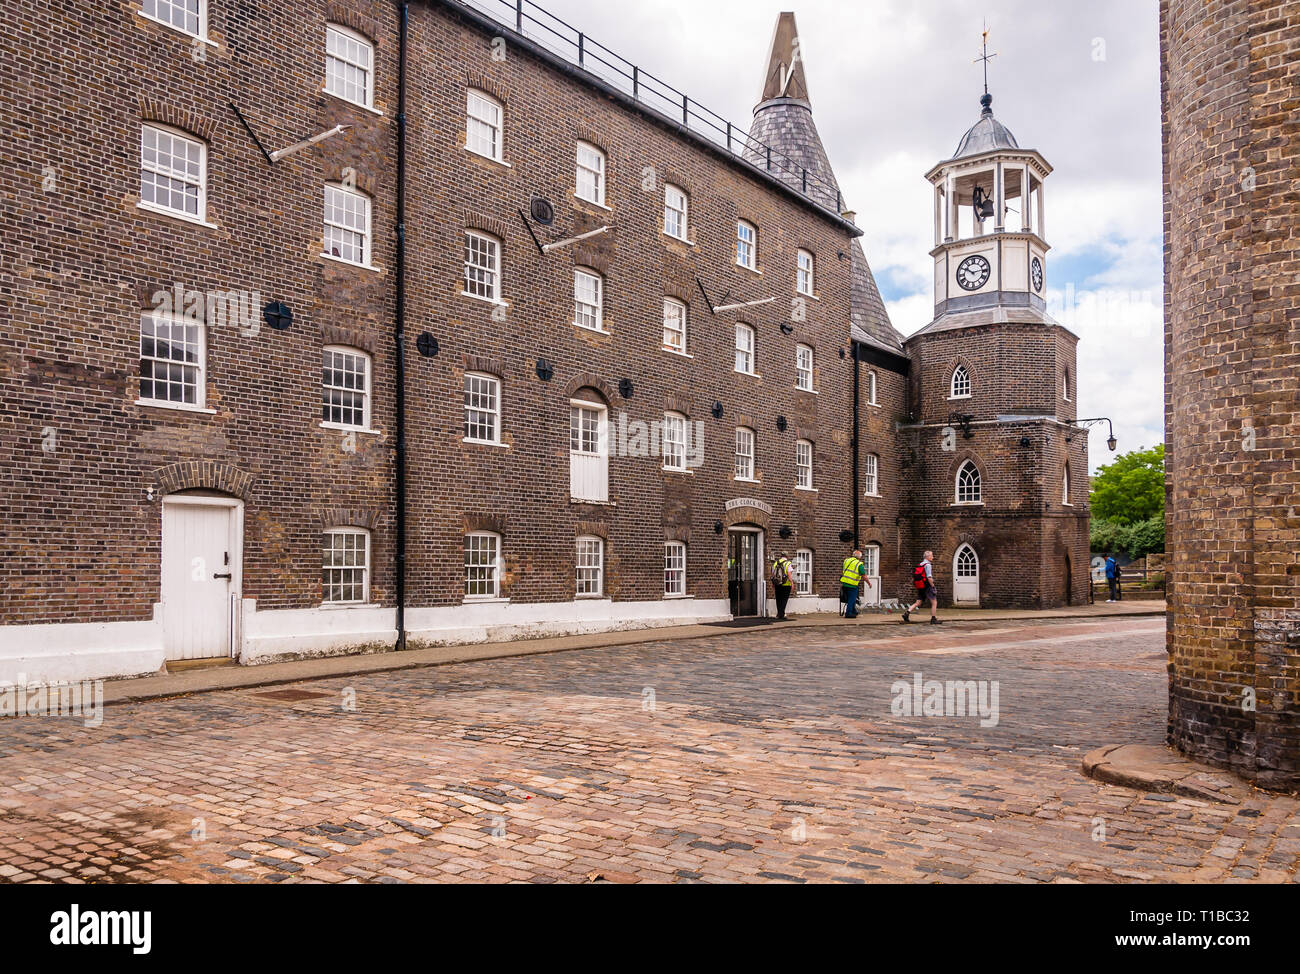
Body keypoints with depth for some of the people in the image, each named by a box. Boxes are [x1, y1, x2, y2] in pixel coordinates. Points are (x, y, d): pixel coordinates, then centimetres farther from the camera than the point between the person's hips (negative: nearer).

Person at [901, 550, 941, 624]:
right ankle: (933, 619, 3)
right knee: (934, 603, 2)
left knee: (918, 603, 7)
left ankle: (907, 613, -10)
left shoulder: (920, 565, 16)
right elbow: (929, 577, -20)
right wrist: (933, 587, -15)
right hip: (927, 587, -8)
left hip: (920, 588, 8)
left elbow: (913, 578, 19)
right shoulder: (927, 565, -11)